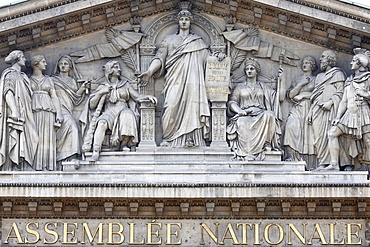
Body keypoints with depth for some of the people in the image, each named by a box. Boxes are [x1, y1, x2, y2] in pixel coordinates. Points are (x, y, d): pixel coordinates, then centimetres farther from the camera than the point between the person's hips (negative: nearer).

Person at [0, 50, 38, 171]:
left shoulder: (22, 76, 23)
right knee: (13, 144, -13)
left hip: (24, 115, 8)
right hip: (14, 115, -8)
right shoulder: (10, 74, -2)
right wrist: (14, 111, -24)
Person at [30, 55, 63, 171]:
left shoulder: (48, 80, 18)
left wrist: (58, 116, 1)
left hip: (48, 111, 2)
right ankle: (35, 167, -11)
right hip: (34, 111, -2)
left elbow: (54, 97, 13)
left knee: (47, 138, -5)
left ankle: (47, 166, -7)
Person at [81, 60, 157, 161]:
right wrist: (101, 92, 0)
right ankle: (95, 153, -43)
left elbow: (137, 96, 12)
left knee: (127, 117, -37)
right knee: (102, 123, -35)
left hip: (123, 111, 0)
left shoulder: (126, 85, 22)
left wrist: (148, 96, -7)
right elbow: (91, 105, 12)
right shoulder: (102, 87, 18)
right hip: (108, 113, 0)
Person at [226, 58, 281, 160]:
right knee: (242, 124, -38)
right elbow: (232, 103, 9)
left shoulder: (263, 87, 24)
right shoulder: (240, 87, 21)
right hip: (244, 116, -1)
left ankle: (267, 143, -35)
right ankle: (247, 154, -43)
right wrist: (241, 111, -11)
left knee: (269, 115, -35)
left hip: (260, 115, 1)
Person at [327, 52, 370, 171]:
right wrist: (337, 117, 10)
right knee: (333, 133, -6)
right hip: (349, 113, 6)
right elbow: (344, 101, 17)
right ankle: (334, 164, -7)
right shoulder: (349, 80, 20)